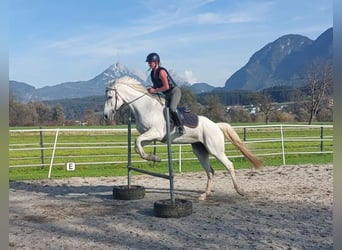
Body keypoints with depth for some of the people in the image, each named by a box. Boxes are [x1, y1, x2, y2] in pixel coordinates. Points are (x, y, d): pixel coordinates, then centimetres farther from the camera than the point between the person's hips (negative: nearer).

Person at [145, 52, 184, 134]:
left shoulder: (161, 71, -20)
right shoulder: (153, 73, 6)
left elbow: (166, 87, -24)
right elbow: (156, 85, 16)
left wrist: (155, 91, -19)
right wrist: (150, 89, -2)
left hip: (175, 91, -10)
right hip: (167, 95, 10)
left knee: (172, 108, -30)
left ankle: (181, 127, -17)